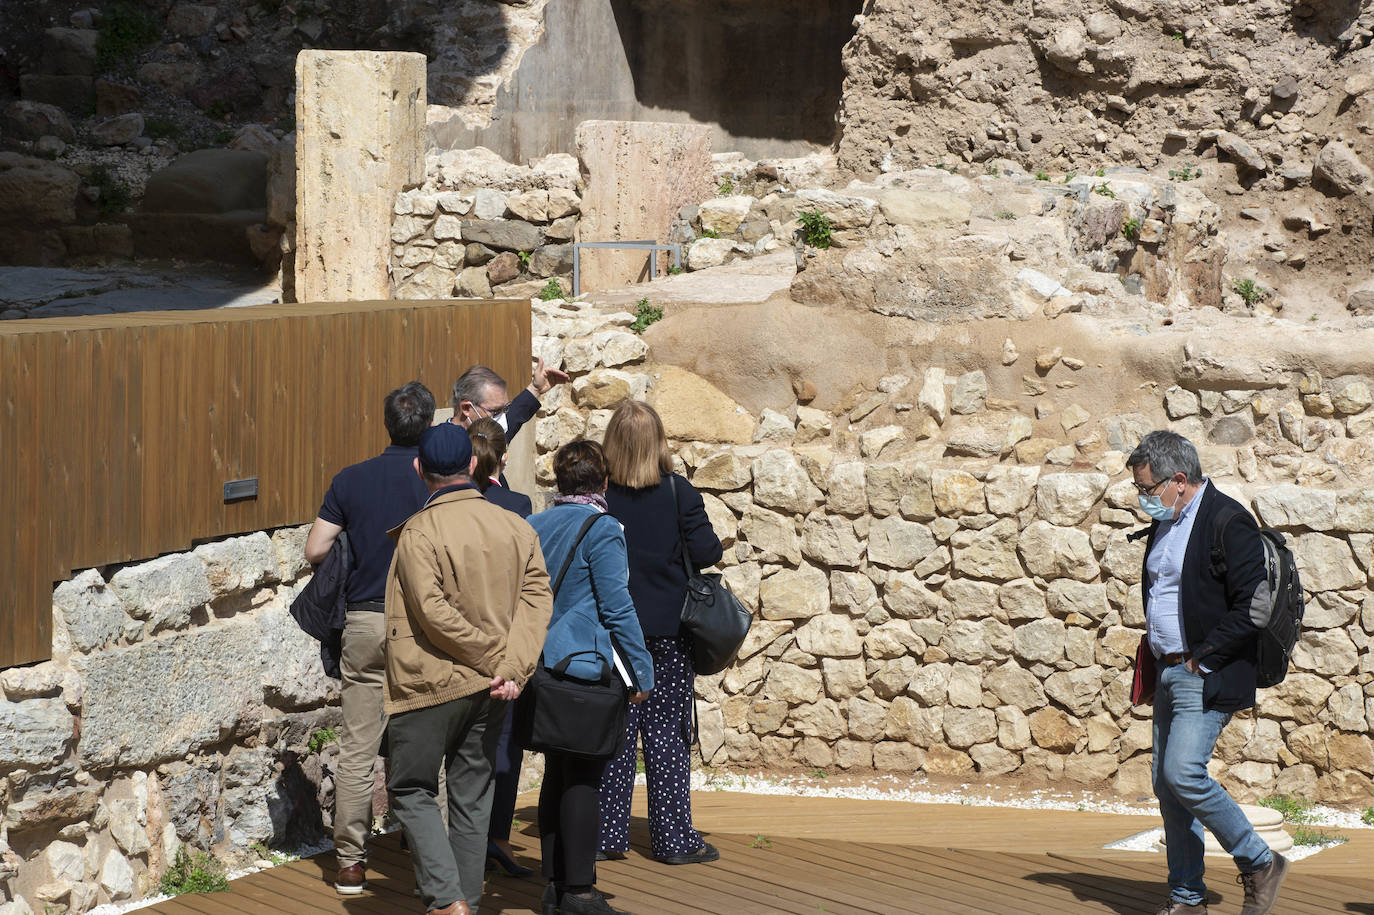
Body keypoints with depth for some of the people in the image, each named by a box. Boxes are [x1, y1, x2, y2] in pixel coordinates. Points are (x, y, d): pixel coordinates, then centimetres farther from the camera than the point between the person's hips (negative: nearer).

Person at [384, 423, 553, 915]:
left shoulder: (419, 533, -13)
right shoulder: (516, 527, 3)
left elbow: (434, 612, -20)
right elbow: (536, 596, -5)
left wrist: (495, 654, -11)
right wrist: (513, 667, -13)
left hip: (430, 686, -5)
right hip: (489, 689, 5)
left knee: (411, 790, 7)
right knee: (472, 797, 14)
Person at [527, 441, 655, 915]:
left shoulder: (533, 528, 9)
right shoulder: (601, 530, -11)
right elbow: (616, 607, -13)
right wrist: (642, 672, -7)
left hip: (543, 665, 7)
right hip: (587, 664, -7)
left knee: (557, 774, 13)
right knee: (583, 779, -4)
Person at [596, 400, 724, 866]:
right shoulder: (678, 492, -9)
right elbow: (706, 552, -12)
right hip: (668, 628, -1)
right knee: (667, 732, 4)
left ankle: (608, 835, 11)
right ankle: (674, 838, 5)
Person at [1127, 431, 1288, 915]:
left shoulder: (1228, 523, -14)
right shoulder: (1164, 523, 14)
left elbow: (1253, 606, -19)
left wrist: (1203, 656, -16)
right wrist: (1157, 654, 15)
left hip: (1207, 676, -9)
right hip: (1169, 671, 9)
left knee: (1184, 774, -18)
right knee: (1167, 784, 8)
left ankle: (1260, 865, -2)